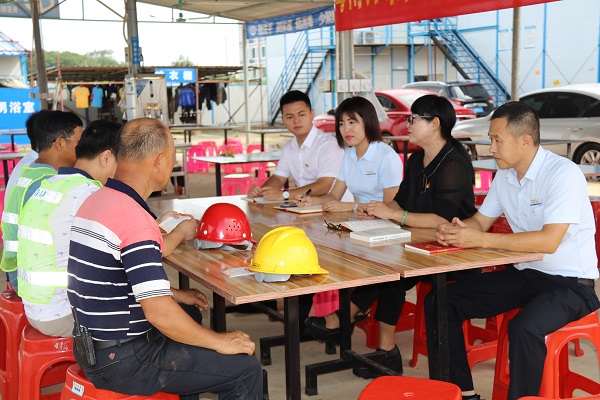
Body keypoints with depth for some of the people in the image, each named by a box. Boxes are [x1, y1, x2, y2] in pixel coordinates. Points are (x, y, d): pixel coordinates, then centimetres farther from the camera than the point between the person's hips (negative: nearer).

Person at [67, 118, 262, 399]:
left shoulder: (94, 201, 5)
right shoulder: (135, 219, -25)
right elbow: (159, 313, -28)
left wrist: (173, 294, 20)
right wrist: (219, 342, -15)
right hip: (125, 361, -10)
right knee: (247, 370, -3)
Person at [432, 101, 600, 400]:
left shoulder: (564, 174, -20)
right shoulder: (504, 176, 5)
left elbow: (548, 241, -29)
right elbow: (480, 221, 13)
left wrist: (481, 240, -30)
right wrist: (457, 230, -11)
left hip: (570, 283, -8)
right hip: (523, 274, 8)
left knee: (524, 328, -38)